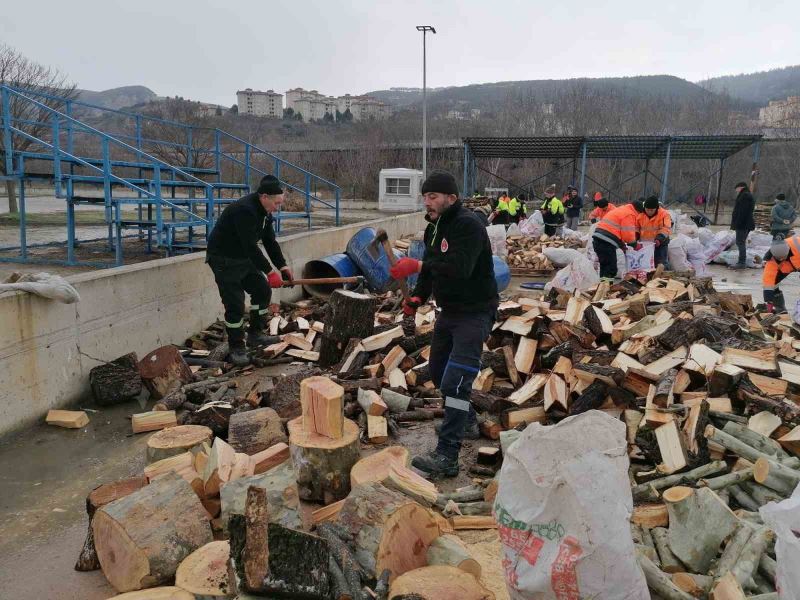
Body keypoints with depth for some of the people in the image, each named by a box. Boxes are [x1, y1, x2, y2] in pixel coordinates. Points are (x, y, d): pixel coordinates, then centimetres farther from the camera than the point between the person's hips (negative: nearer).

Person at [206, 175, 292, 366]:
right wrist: (270, 271, -32)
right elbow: (250, 246, -32)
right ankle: (236, 348, 2)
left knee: (262, 290, 11)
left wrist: (282, 265, -2)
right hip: (223, 259, -10)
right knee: (235, 304, -10)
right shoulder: (244, 210, -29)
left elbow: (270, 241, 7)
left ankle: (255, 334, 23)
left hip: (244, 257, 10)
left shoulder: (264, 212, 2)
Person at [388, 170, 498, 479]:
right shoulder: (434, 228, 9)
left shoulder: (468, 225, -20)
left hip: (475, 312, -10)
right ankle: (467, 420, 44)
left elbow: (460, 266, -34)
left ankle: (446, 456, -12)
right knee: (438, 371, 21)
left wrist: (418, 265, -38)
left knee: (455, 381, -17)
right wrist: (418, 296, -5)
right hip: (449, 311, 10)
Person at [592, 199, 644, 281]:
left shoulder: (621, 210, 26)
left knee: (605, 265, 20)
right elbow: (628, 233, -8)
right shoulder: (629, 214, -5)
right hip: (606, 242, -10)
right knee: (611, 269, -6)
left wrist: (622, 245, 28)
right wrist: (635, 244, 8)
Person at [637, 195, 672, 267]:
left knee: (660, 265, 0)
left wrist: (659, 238, -35)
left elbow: (666, 229, -21)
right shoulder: (640, 214, -2)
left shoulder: (664, 214, -12)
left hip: (659, 244, -4)